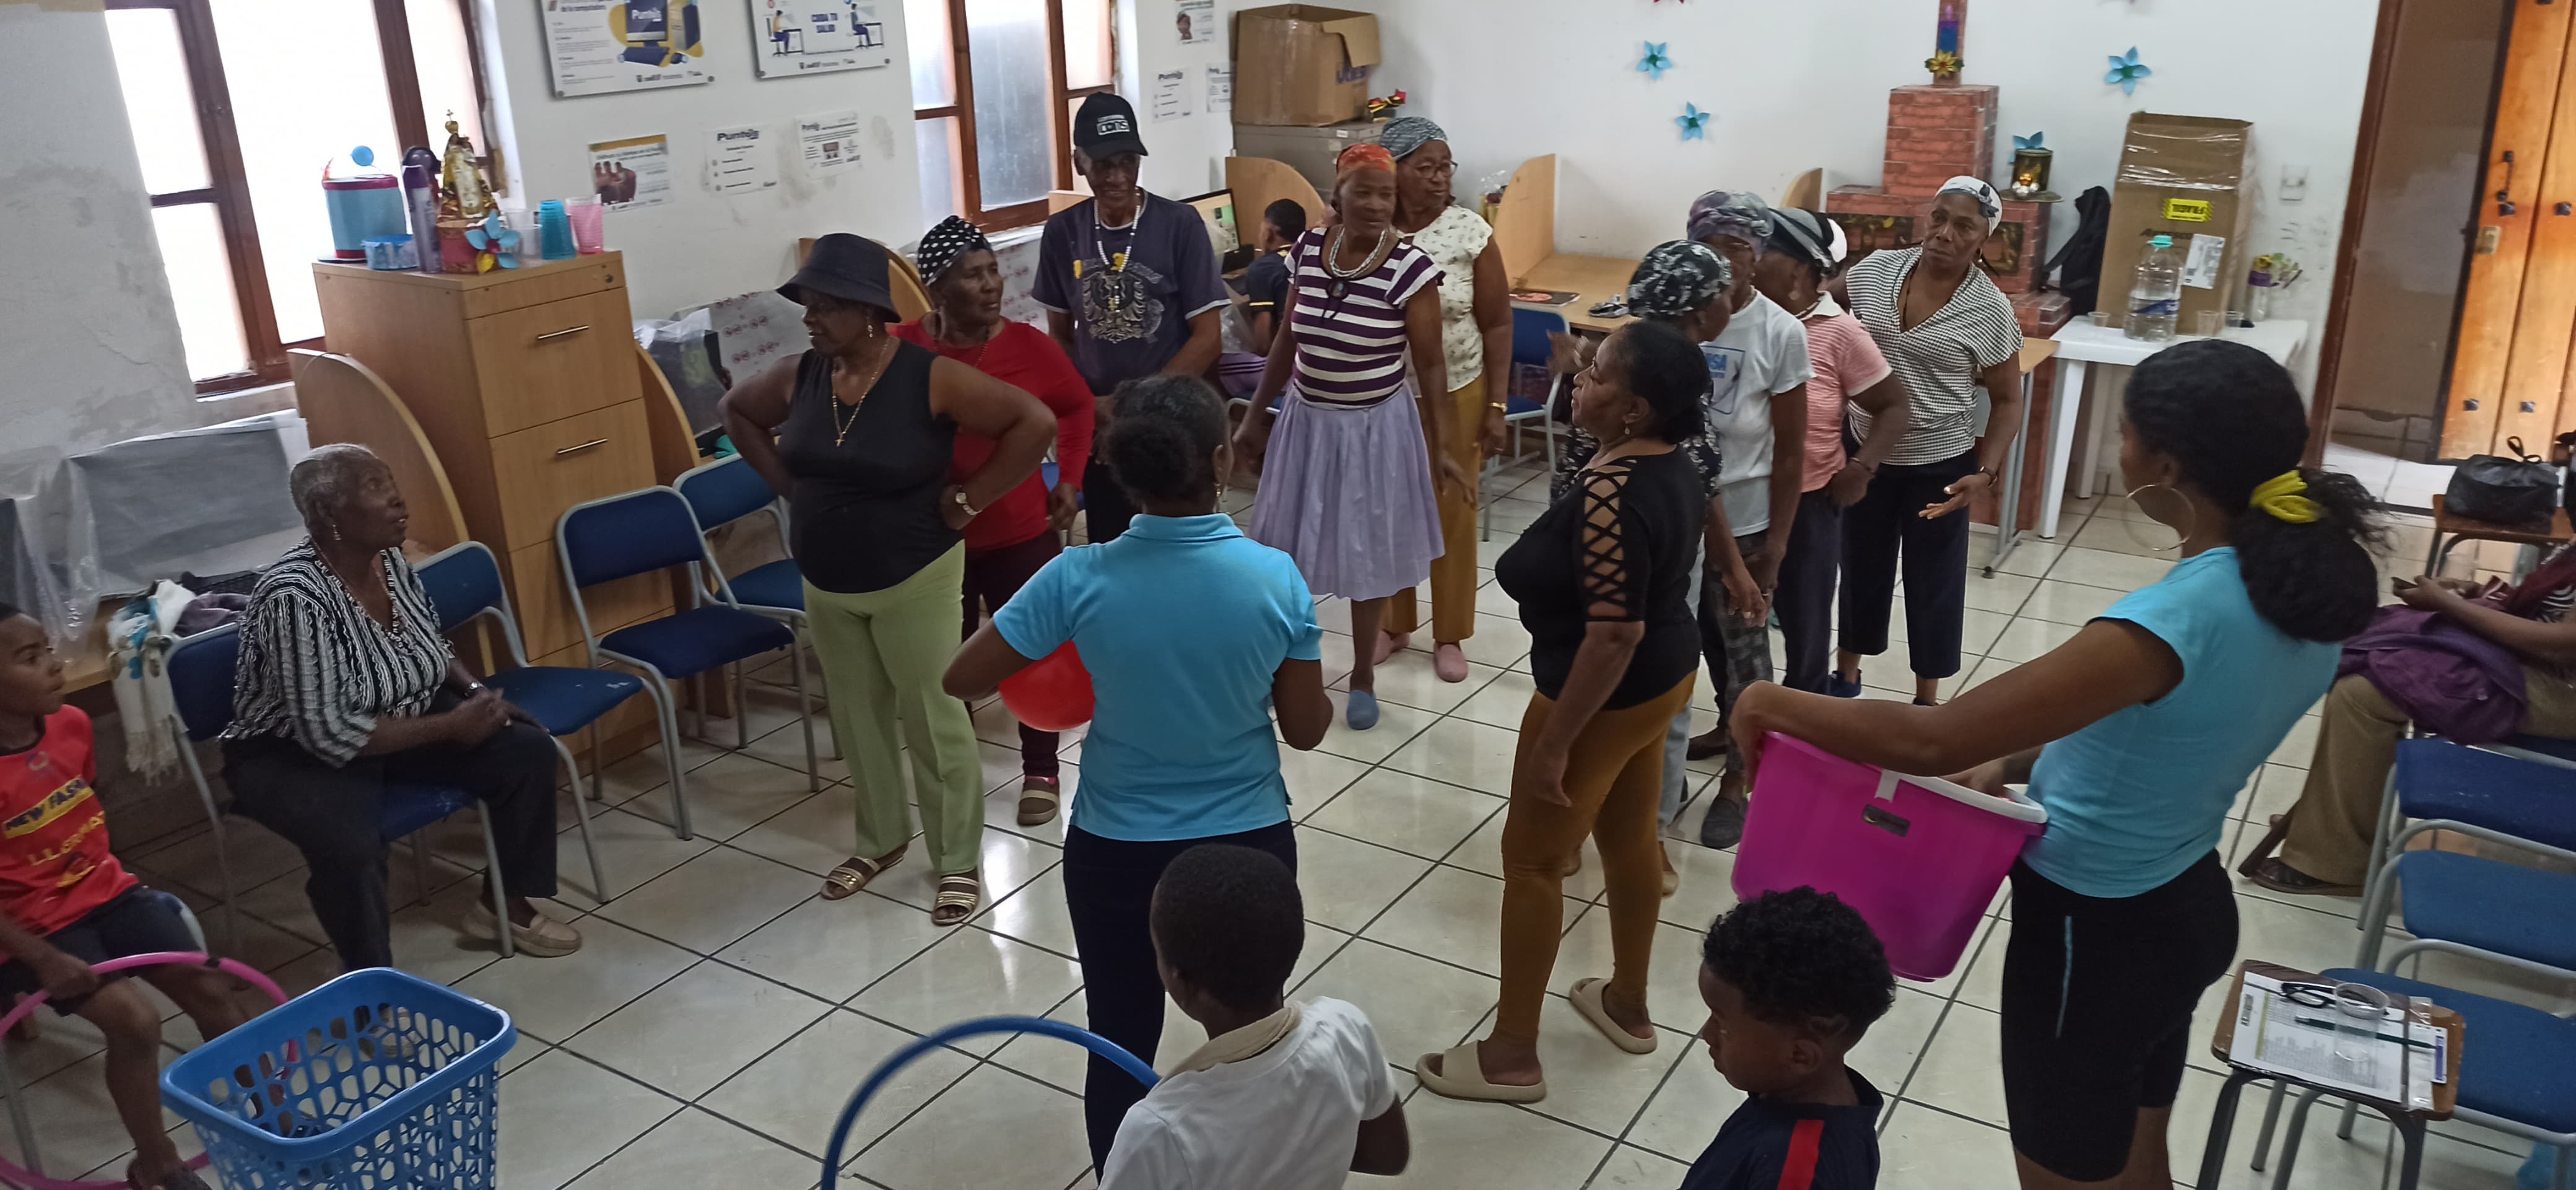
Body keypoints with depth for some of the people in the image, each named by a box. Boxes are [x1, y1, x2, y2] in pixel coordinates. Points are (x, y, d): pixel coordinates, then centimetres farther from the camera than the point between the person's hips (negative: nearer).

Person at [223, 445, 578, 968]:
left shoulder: (391, 560, -5)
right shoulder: (294, 595, -29)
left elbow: (433, 647, 13)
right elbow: (330, 734, -30)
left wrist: (476, 690, -6)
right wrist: (449, 726, -25)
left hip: (399, 723, 8)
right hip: (293, 755, -8)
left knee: (528, 750, -7)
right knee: (352, 846, -36)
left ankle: (506, 903, 12)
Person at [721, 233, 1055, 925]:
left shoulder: (930, 377, -19)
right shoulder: (800, 378, -3)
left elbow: (1035, 422, -21)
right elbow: (735, 410, 16)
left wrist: (968, 500, -17)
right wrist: (788, 482, 6)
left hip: (913, 579, -5)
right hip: (825, 585, 6)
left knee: (932, 718, 3)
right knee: (857, 715, 17)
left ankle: (958, 861, 17)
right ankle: (882, 838, 37)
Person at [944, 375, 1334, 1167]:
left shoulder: (1080, 579, -17)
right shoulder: (1276, 579, -16)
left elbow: (962, 680, -7)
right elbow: (1307, 731, -5)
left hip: (1116, 853, 0)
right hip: (1248, 846, 1)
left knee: (1122, 1048, 18)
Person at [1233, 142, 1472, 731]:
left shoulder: (1411, 268, -16)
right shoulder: (1308, 248, -4)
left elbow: (1431, 364, -11)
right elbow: (1289, 340, 6)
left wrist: (1443, 447, -12)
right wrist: (1256, 416, 9)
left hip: (1375, 428, -3)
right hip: (1306, 420, 4)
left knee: (1368, 553, 11)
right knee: (1291, 546, 13)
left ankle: (1363, 674, 29)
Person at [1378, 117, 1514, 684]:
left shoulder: (1470, 231, -8)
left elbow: (1497, 324, -3)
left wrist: (1496, 406, -5)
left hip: (1455, 396, -1)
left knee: (1453, 513, 9)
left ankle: (1449, 635, 25)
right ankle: (1393, 623, 33)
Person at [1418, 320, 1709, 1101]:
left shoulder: (1611, 496, -30)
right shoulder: (1675, 467, 0)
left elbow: (1614, 636, -31)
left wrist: (1554, 742, -25)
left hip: (1606, 698, -9)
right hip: (1666, 677, 9)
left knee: (1531, 860, 5)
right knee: (1630, 841, 23)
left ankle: (1512, 1055, 18)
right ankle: (1627, 1006, 42)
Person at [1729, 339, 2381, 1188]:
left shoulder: (2174, 624, -32)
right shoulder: (2303, 587, -5)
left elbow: (1930, 740, -32)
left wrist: (1775, 703, -18)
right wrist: (2014, 763, 3)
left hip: (2093, 936, -8)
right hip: (2189, 907, 8)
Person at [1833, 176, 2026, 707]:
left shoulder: (1990, 310, -14)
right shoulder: (1875, 271, -7)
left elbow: (2007, 401, -6)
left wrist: (1987, 472, -17)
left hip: (1940, 465, -3)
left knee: (1933, 581, 10)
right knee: (1861, 568, 18)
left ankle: (1926, 700, 27)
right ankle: (1846, 675, 38)